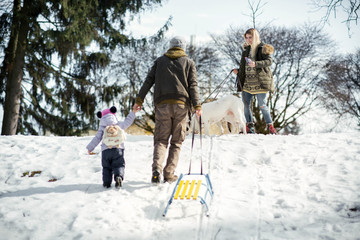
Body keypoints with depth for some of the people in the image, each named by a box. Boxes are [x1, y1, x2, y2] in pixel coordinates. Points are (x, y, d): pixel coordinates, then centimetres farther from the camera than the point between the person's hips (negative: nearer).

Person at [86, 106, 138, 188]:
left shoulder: (102, 128, 9)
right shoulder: (119, 125, 12)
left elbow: (97, 139, 6)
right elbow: (127, 122, 27)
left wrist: (90, 148, 15)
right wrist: (133, 112, 39)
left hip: (106, 150, 0)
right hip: (118, 148, 0)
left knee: (106, 167, 14)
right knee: (119, 165, 5)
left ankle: (106, 182, -2)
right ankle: (118, 176, -25)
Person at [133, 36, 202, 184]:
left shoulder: (160, 61, 14)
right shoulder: (189, 62, 12)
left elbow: (149, 80, 6)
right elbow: (193, 85, 2)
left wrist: (139, 99, 7)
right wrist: (197, 106, -2)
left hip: (162, 105, 1)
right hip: (181, 105, 0)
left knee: (161, 139, 4)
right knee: (176, 141, 8)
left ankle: (157, 168, -20)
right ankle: (169, 174, 3)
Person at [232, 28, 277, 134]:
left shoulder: (262, 48, -2)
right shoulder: (246, 49, 18)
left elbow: (269, 61, -14)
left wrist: (256, 64, -26)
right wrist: (238, 71, 8)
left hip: (259, 81, -6)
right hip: (247, 81, 6)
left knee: (262, 105, -7)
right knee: (246, 104, 4)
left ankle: (270, 126, 2)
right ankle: (250, 127, 13)